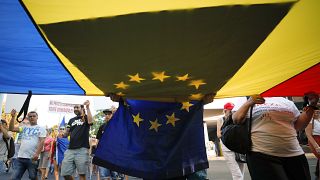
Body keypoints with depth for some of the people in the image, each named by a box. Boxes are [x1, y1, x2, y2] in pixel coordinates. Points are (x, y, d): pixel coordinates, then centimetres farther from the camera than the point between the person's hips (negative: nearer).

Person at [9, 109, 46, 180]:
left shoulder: (41, 128, 0)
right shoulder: (24, 128, 16)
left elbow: (41, 141, -9)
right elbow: (11, 128, 7)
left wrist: (37, 154, -19)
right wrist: (13, 117, -1)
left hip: (32, 158, -4)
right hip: (20, 157, 5)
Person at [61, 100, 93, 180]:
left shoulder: (86, 117, 5)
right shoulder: (71, 120, 20)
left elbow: (90, 121, -19)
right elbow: (66, 133, 20)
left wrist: (87, 107, -18)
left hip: (82, 149, -5)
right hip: (70, 149, 5)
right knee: (65, 173, 5)